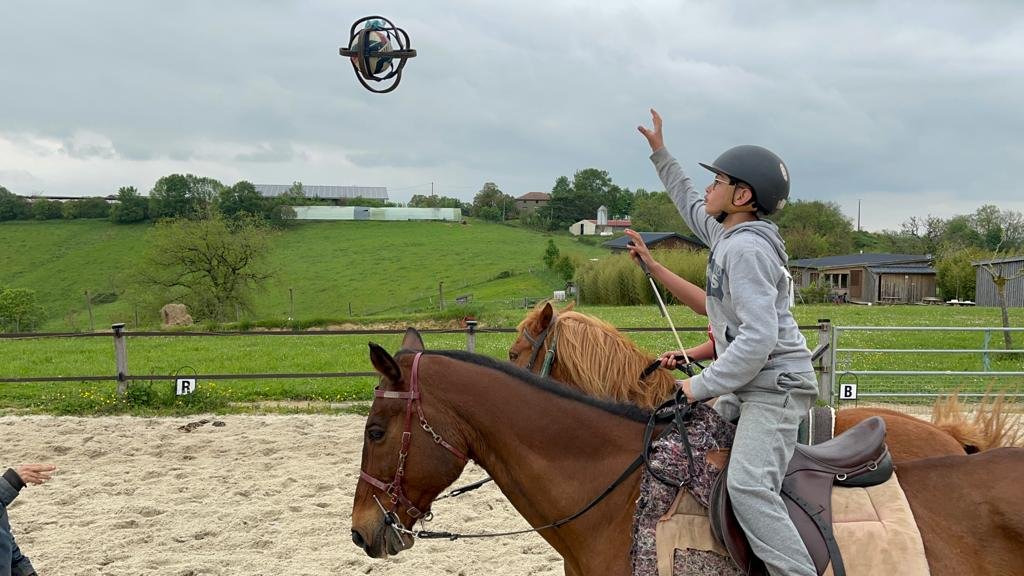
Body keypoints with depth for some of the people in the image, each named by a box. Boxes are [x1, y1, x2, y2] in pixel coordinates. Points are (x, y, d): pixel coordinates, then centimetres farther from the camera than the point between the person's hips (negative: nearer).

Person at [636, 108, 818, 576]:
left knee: (747, 485, -28)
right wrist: (660, 154, 36)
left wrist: (701, 386, -20)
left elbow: (758, 339, -26)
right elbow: (690, 205, 36)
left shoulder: (746, 248, -18)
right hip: (756, 385, 11)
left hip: (775, 385, -11)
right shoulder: (729, 233, 12)